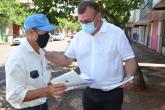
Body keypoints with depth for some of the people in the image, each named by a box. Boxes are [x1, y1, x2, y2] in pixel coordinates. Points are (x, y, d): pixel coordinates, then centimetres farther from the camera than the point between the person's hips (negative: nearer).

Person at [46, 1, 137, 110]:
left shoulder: (117, 33, -10)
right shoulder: (78, 37, 1)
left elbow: (129, 59, -6)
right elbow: (66, 59, 7)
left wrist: (129, 77, -25)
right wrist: (45, 54, -6)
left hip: (112, 93, -3)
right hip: (89, 92, 4)